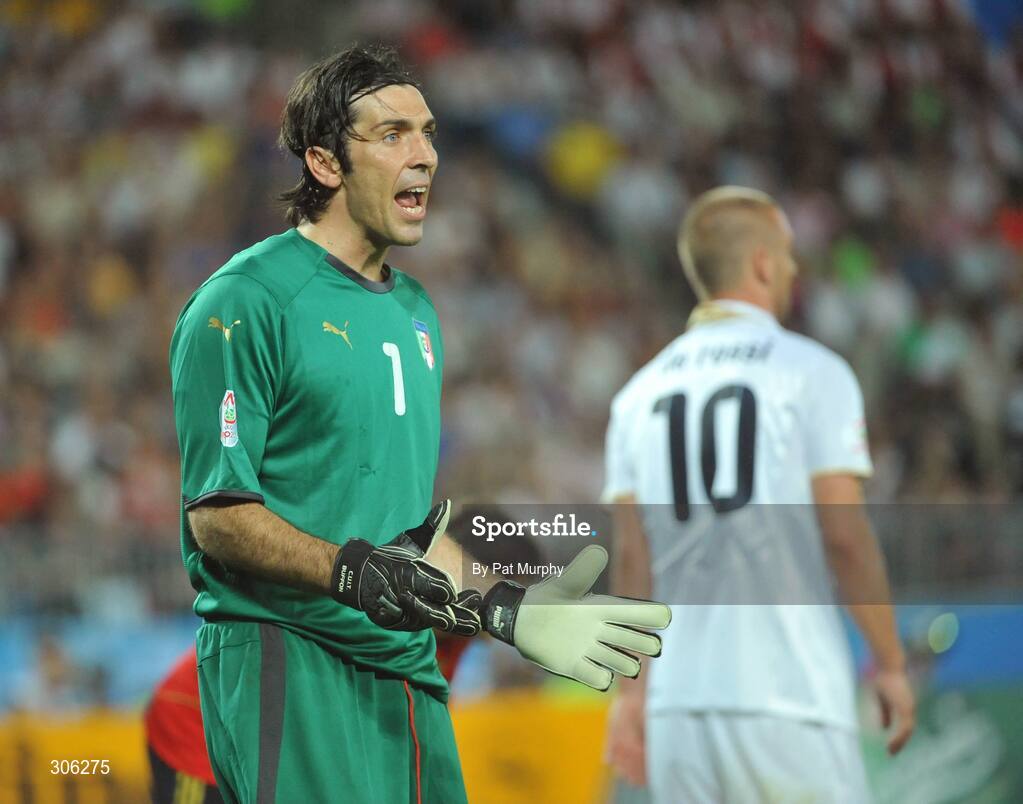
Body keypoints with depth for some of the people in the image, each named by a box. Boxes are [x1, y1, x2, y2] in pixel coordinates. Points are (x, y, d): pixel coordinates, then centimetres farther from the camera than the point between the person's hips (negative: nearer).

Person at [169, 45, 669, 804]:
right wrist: (354, 571, -25)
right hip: (288, 662, -7)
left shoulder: (414, 308, 17)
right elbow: (218, 516, -13)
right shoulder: (246, 301, -8)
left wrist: (510, 610, 12)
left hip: (408, 662, 7)